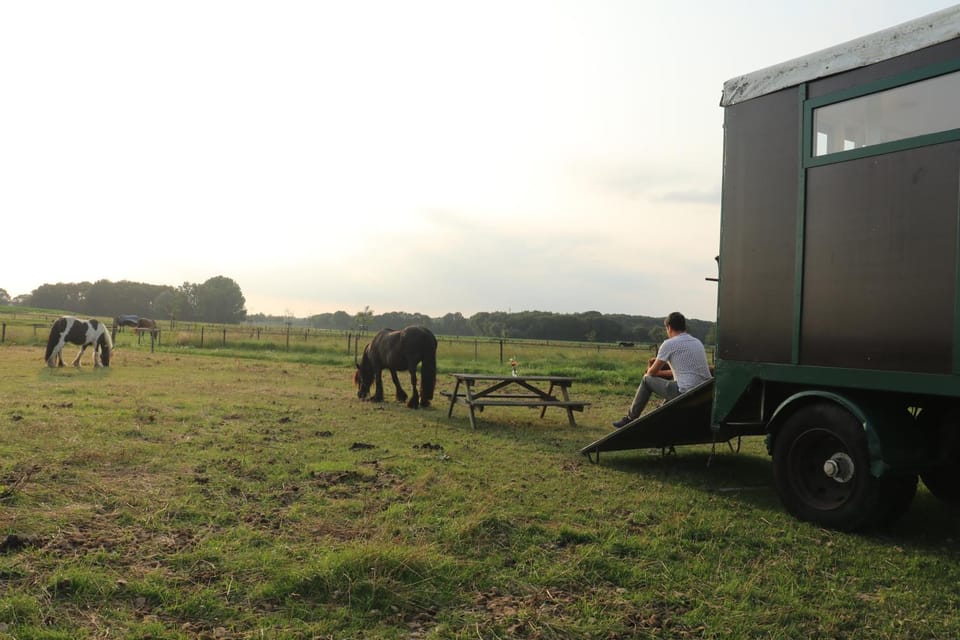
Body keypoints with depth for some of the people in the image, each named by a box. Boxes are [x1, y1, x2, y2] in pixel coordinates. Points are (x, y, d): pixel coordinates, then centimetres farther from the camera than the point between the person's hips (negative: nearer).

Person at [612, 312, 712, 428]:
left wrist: (650, 370, 30)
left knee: (647, 380, 11)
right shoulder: (697, 342, 17)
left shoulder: (669, 344, -4)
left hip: (686, 393, -7)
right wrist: (660, 371, 34)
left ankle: (630, 419, 19)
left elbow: (652, 372, 5)